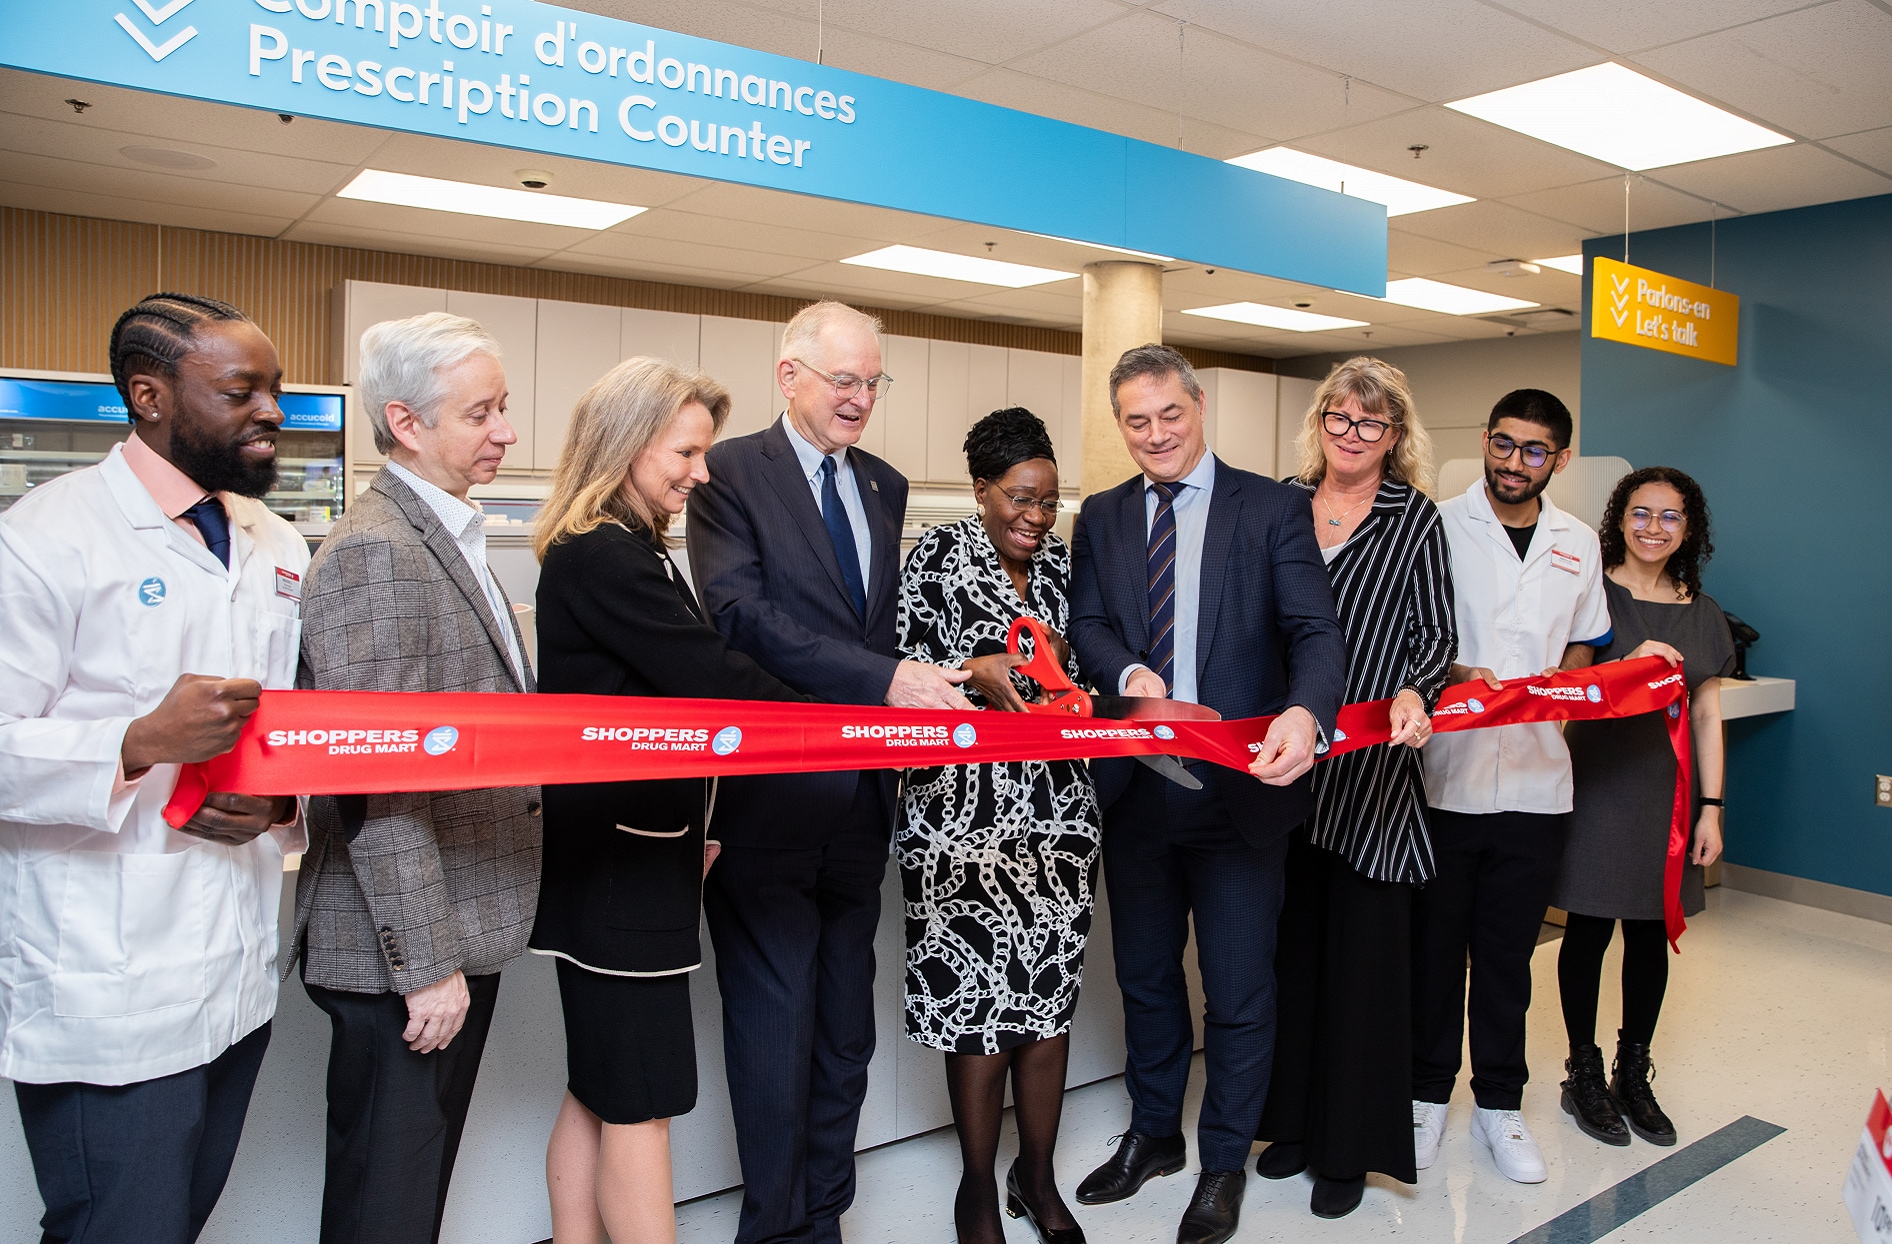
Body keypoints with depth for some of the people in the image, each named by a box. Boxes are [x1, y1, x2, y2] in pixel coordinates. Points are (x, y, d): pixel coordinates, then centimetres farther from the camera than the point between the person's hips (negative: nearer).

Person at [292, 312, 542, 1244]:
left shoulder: (447, 537, 13)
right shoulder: (375, 551, -19)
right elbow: (379, 788, -23)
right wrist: (427, 962, -20)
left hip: (455, 936, 9)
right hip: (404, 954, -9)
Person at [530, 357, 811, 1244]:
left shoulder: (627, 548, 13)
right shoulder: (602, 556, -17)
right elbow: (711, 678, -21)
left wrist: (691, 828, 9)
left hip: (631, 854, 10)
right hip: (621, 862, -10)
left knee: (600, 1091, 17)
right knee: (641, 1101, -1)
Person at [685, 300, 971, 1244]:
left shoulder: (885, 486, 13)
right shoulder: (730, 473, -7)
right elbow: (741, 615, -21)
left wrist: (939, 680, -2)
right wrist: (884, 679, -27)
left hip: (860, 800, 7)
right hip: (768, 801, -6)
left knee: (845, 1030, 17)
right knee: (776, 1027, 5)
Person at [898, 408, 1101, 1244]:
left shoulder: (1062, 562, 11)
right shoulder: (939, 557, -3)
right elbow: (908, 673, -7)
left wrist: (1066, 678, -5)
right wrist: (976, 674, -24)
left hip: (1059, 809, 5)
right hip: (966, 812, -4)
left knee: (1051, 989, 9)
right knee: (978, 994, 1)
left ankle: (1038, 1176, 27)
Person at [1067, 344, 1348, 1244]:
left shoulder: (1275, 509, -4)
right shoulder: (1101, 518, 8)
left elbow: (1317, 629, -14)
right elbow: (1085, 622, -1)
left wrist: (1307, 713, -34)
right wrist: (1130, 674, -23)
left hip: (1240, 788, -3)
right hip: (1134, 787, 4)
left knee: (1240, 990, 9)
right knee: (1144, 974, 20)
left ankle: (1225, 1163, 32)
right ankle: (1154, 1135, 42)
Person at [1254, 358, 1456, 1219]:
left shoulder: (1415, 517, 3)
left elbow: (1437, 632, -1)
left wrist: (1414, 693, -20)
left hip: (1371, 767, -3)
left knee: (1362, 945, 3)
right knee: (1291, 938, 11)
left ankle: (1350, 1145, 18)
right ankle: (1294, 1120, 27)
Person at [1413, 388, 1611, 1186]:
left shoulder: (1577, 543, 10)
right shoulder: (1439, 526, -2)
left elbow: (1582, 645, 19)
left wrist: (1558, 684, -1)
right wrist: (1455, 675, -20)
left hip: (1534, 778, 3)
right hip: (1444, 771, -3)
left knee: (1508, 950, 12)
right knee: (1434, 943, 8)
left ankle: (1499, 1103, 27)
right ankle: (1428, 1091, 25)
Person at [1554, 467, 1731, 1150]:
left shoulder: (1703, 613, 10)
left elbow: (1707, 714, 10)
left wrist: (1710, 807, 6)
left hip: (1668, 787, 4)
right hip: (1598, 780, -4)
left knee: (1652, 933, 11)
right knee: (1590, 928, 2)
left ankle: (1634, 1072, 26)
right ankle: (1583, 1072, 18)